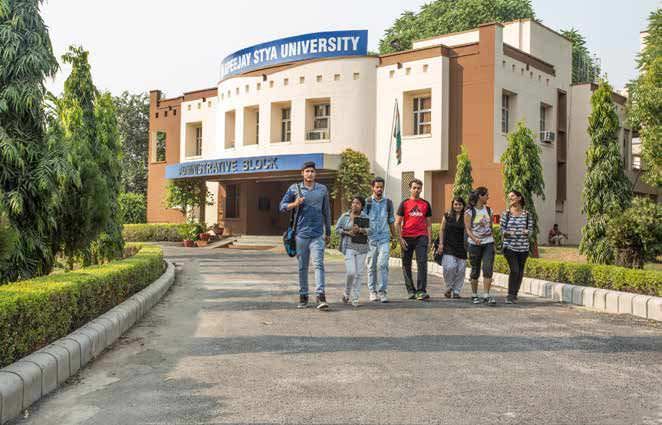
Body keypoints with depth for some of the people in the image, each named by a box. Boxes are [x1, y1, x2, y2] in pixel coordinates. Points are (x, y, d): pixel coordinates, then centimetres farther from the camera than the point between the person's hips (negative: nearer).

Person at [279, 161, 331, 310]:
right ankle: (303, 296, 15)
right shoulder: (295, 188, 6)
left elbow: (326, 212, 15)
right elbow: (282, 206, 6)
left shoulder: (323, 189, 9)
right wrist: (294, 204, -15)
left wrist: (328, 232, 16)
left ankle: (321, 296, -16)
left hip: (317, 234, 0)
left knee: (318, 264, -11)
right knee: (302, 267, 6)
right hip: (301, 233, 0)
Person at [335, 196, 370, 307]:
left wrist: (360, 230, -22)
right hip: (349, 247, -2)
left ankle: (355, 299, 9)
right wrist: (347, 233, -11)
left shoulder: (365, 217, 7)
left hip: (362, 248, 2)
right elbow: (337, 229, 5)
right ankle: (347, 293, 13)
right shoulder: (345, 216, 5)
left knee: (359, 273, 1)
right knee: (351, 272, -12)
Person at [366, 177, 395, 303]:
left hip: (384, 237, 0)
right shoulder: (367, 202, 4)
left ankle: (383, 291, -6)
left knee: (383, 264, -11)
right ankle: (373, 291, 13)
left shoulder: (388, 203, 10)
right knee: (372, 266, 4)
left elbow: (391, 221, 16)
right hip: (371, 237, 0)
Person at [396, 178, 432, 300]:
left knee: (422, 263, -10)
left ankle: (421, 291, -9)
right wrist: (400, 238, -7)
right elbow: (397, 223, 3)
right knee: (406, 265, 6)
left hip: (421, 237, 0)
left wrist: (429, 240, 6)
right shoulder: (404, 203, 5)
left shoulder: (426, 204, 11)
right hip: (407, 238, 0)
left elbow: (429, 224, 13)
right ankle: (411, 291, 18)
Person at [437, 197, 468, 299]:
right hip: (448, 247, -1)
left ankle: (456, 291, 13)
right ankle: (449, 287, 8)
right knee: (450, 267, -16)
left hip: (461, 247, 1)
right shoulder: (447, 216, 6)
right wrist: (441, 243, 0)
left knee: (460, 270, 0)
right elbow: (442, 230, 9)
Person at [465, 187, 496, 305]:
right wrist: (475, 239, -27)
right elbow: (468, 229, -11)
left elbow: (491, 227, 16)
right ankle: (474, 295, 18)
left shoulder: (489, 210, 9)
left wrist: (492, 239, 12)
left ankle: (486, 295, -11)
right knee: (475, 271, 5)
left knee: (488, 269, -11)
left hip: (488, 243, 3)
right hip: (475, 244, -3)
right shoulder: (469, 212, -5)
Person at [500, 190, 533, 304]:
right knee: (514, 270, -15)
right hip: (509, 246, -2)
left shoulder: (526, 214, 6)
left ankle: (515, 295, 22)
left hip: (523, 247, 3)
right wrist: (507, 232, -18)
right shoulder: (506, 213, 3)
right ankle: (510, 295, -7)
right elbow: (501, 228, 3)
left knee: (520, 271, 7)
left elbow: (530, 228, 9)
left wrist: (527, 232, -13)